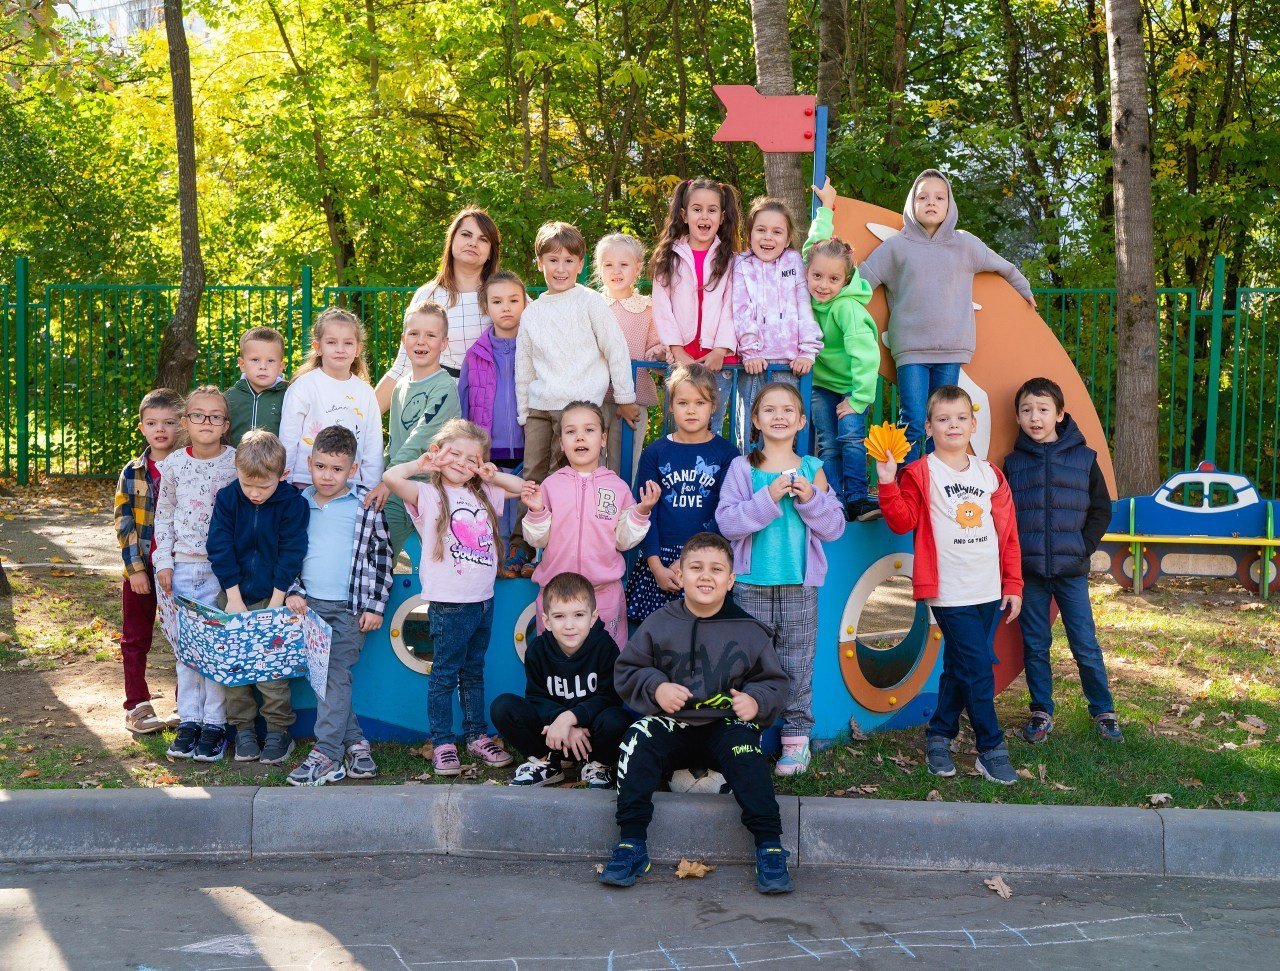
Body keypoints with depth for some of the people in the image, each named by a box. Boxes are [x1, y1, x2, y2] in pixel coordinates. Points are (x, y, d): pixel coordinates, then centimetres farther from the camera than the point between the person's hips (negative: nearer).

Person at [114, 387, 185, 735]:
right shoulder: (133, 473, 0)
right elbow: (124, 523, -2)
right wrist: (135, 568, -10)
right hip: (141, 569, 1)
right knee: (135, 640, 7)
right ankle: (138, 707, 17)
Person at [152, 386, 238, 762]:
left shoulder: (237, 462, -4)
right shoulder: (174, 464, 3)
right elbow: (163, 517, 11)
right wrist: (164, 562, 3)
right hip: (183, 566, 2)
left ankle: (215, 723, 3)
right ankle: (189, 720, 12)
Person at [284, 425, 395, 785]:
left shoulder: (365, 508, -2)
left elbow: (382, 557, 2)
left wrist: (375, 606, -2)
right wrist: (292, 592, 1)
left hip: (350, 607, -4)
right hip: (309, 605, 4)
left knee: (336, 678, -8)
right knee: (321, 677, 7)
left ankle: (326, 755, -6)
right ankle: (354, 741, 18)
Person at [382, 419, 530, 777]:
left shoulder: (483, 495, 11)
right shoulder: (429, 495, -6)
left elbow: (523, 488, 19)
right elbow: (391, 478, -22)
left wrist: (493, 475, 5)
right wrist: (421, 464, -10)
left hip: (483, 600, 6)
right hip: (448, 603, -6)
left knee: (474, 672, 17)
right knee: (445, 674, 1)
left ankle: (477, 736, 25)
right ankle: (442, 743, 8)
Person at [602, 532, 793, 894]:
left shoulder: (749, 631, 4)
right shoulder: (659, 623, 4)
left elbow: (775, 683, 10)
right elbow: (626, 671, 9)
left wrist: (757, 700, -12)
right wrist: (655, 687, -11)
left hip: (725, 727, -1)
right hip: (671, 726, 1)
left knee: (745, 749, -32)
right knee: (638, 740, -29)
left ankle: (770, 848, -25)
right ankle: (631, 844, -23)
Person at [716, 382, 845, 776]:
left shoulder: (812, 470, 6)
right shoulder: (742, 468, 1)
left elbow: (834, 526, 4)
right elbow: (727, 522, -10)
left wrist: (810, 499, -12)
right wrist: (768, 498, -19)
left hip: (800, 586, 1)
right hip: (752, 587, -1)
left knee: (797, 666, 6)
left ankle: (796, 736, 17)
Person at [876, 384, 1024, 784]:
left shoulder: (990, 475, 11)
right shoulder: (920, 473, -2)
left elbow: (1008, 532, 13)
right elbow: (903, 521, -11)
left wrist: (1013, 585, 10)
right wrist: (888, 484, -25)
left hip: (990, 593, 5)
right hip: (951, 594, -5)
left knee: (959, 669, 13)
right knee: (978, 670, -7)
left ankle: (939, 735, 27)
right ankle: (991, 750, 2)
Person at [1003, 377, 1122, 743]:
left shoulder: (1083, 458, 2)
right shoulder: (1013, 463, 4)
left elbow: (1102, 510, 6)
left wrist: (1084, 547, -5)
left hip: (1071, 571, -1)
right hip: (1028, 572, 1)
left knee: (1086, 645, 1)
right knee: (1035, 646, 8)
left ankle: (1103, 710, 15)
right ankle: (1041, 712, 19)